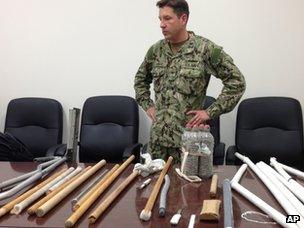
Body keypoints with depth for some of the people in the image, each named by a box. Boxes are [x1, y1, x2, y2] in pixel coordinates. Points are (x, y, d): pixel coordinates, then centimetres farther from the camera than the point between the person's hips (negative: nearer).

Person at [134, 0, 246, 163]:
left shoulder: (206, 49, -9)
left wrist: (211, 112, -10)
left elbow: (236, 82, -7)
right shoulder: (156, 50, 5)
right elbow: (140, 79, 22)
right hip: (158, 135, 4)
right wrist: (147, 105, 9)